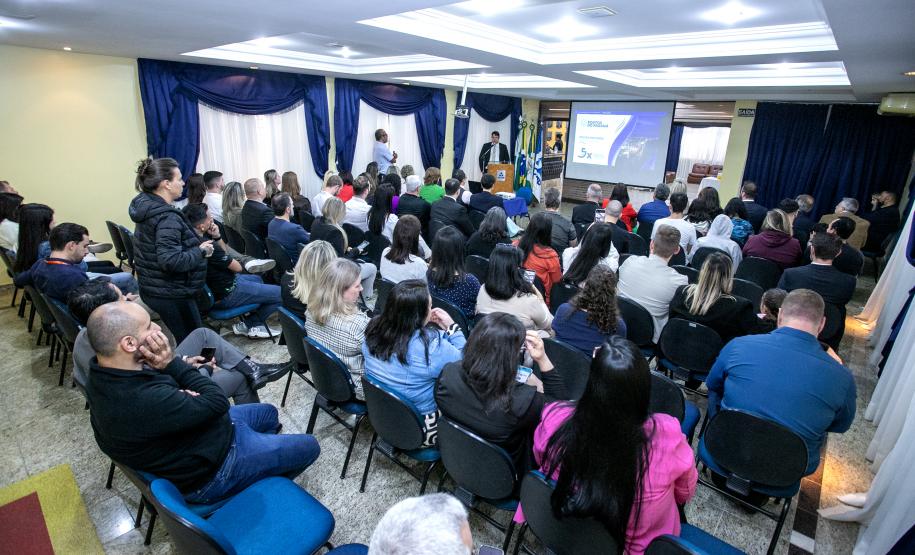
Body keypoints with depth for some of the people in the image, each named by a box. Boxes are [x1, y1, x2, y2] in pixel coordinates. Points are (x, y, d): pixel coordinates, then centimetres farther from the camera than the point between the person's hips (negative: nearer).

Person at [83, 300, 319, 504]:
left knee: (269, 413, 25)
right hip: (210, 473, -8)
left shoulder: (103, 377, -12)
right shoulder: (146, 403, -42)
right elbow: (218, 401, -29)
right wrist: (173, 363, -24)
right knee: (309, 446, 6)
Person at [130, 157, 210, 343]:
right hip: (172, 294, -9)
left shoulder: (148, 208, 7)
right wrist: (201, 251, -18)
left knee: (185, 341, 18)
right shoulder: (167, 217, -22)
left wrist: (196, 247, 10)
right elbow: (171, 261, -31)